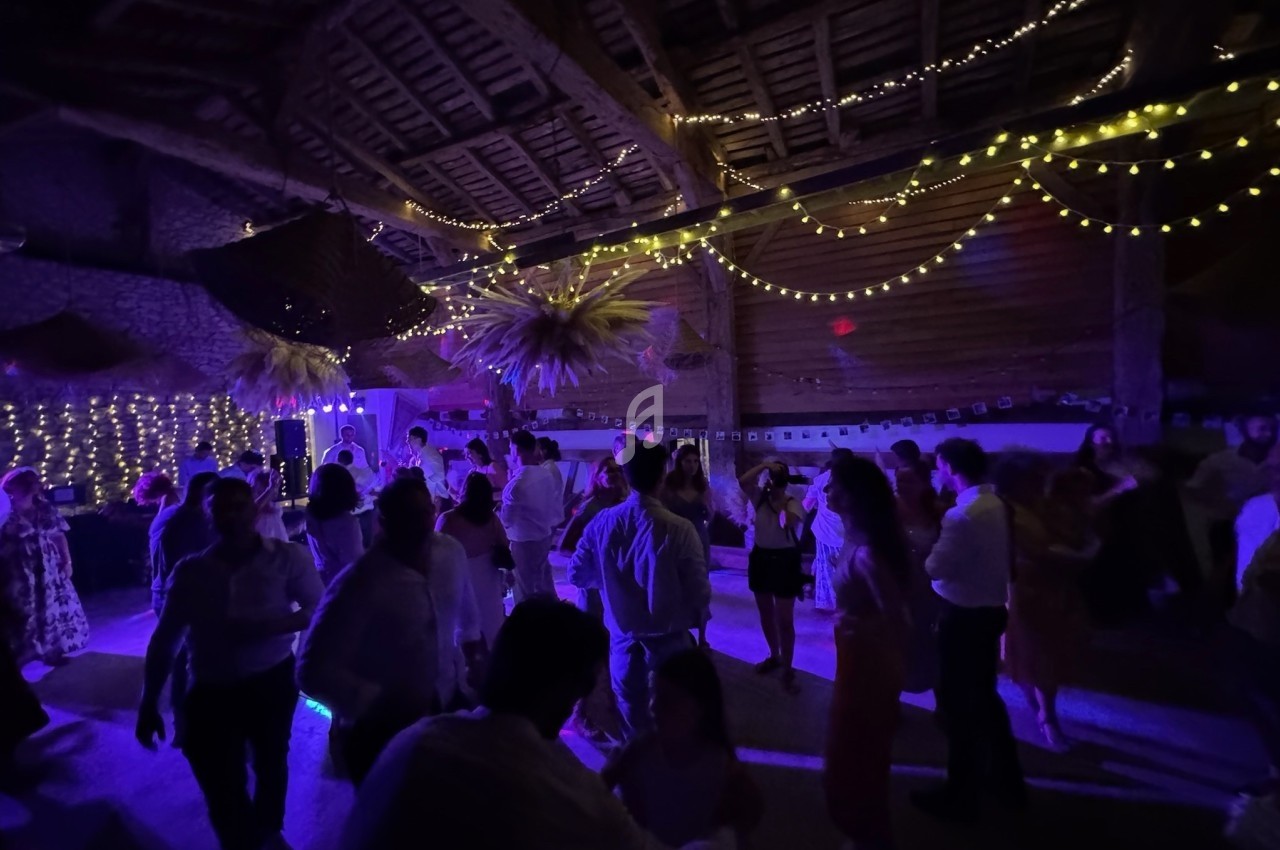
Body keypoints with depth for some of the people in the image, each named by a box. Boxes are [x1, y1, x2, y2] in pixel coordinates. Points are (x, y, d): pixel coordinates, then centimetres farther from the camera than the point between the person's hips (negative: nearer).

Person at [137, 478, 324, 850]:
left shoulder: (287, 557, -14)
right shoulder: (191, 571, -6)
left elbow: (318, 610, -10)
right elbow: (163, 640, 2)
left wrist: (271, 627, -26)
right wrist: (148, 703, 3)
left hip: (271, 683, 0)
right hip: (211, 694, 0)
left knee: (271, 764, 24)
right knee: (223, 795, 7)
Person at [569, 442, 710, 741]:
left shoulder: (601, 523, -14)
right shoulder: (679, 529, -24)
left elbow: (577, 575, -4)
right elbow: (700, 592, -19)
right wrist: (691, 616, 2)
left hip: (622, 633, 3)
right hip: (668, 635, -3)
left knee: (631, 710, 24)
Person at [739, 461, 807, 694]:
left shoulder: (793, 504, -12)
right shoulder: (761, 497, -2)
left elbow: (788, 523, -33)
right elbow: (743, 481, -21)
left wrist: (781, 502, -23)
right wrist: (764, 466, -24)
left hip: (784, 561, -5)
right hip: (761, 558, 5)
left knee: (785, 619, 0)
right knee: (765, 614, 18)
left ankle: (788, 671, 12)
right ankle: (774, 656, 38)